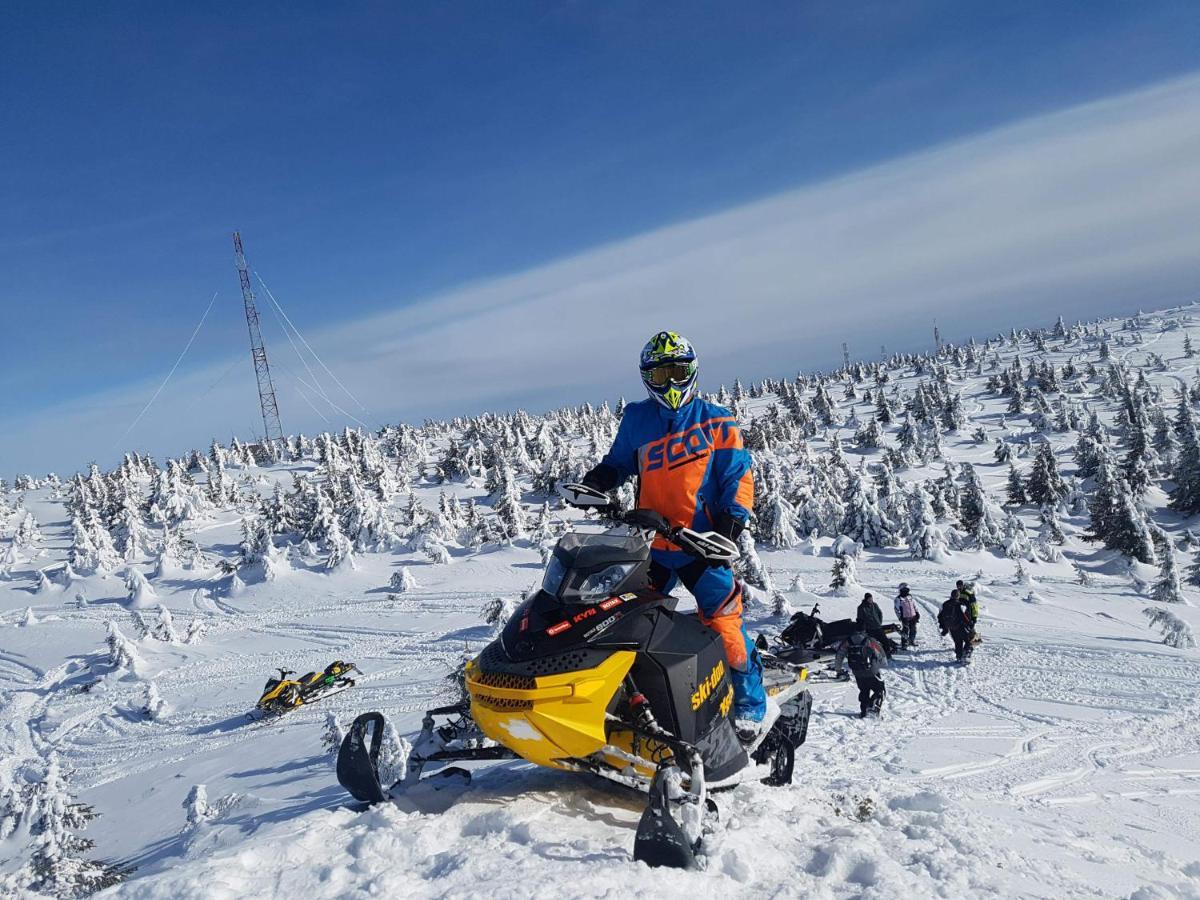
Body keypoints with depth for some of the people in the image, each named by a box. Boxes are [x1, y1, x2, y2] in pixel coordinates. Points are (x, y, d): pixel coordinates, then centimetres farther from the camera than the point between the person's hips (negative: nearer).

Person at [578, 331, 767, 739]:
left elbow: (738, 477, 1)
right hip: (650, 543, 4)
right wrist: (600, 478, 0)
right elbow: (619, 461, 21)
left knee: (723, 620, -7)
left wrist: (731, 520, -13)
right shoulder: (636, 419, 10)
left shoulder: (716, 422, 1)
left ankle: (750, 703, 8)